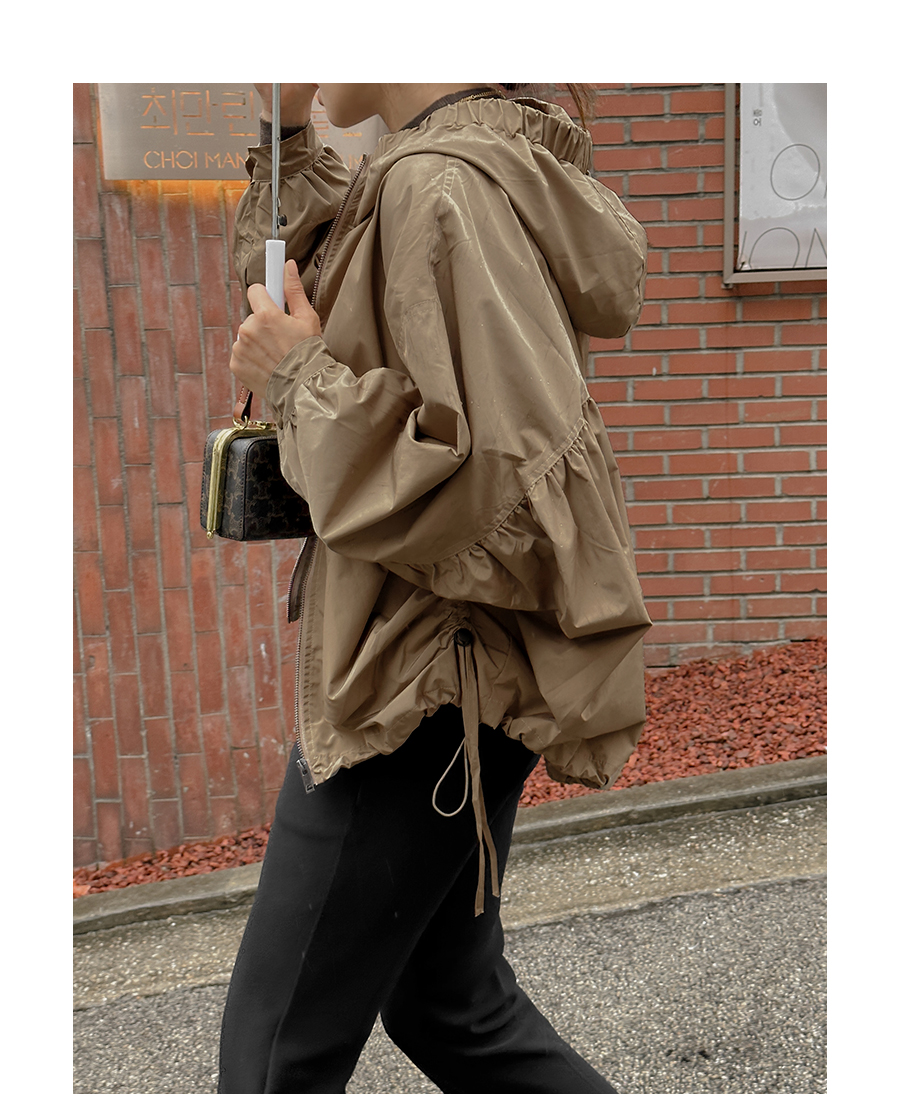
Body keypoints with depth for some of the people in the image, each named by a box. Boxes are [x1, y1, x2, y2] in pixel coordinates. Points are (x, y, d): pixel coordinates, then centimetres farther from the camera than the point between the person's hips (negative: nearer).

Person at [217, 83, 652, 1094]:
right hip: (439, 674, 10)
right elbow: (296, 290, 24)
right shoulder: (494, 159, 12)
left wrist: (302, 381, -17)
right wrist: (289, 136, 11)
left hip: (426, 695, -10)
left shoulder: (444, 186, -19)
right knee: (450, 1003, 25)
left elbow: (506, 494, -27)